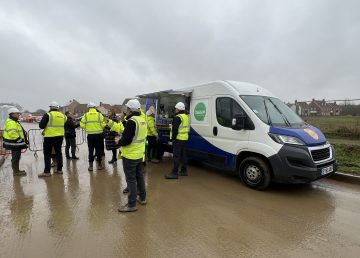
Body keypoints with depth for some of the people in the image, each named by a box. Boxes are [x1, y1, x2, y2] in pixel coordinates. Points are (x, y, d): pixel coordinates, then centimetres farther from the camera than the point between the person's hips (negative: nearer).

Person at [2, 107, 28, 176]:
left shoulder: (14, 122, 17)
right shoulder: (11, 123, -18)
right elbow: (13, 134, -26)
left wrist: (24, 140, 19)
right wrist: (20, 141, -20)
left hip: (16, 143, 11)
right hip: (14, 143, -11)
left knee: (16, 157, 18)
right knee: (16, 157, -3)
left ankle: (17, 170, 28)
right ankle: (16, 172, 5)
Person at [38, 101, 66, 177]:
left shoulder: (48, 115, -9)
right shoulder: (63, 115, 6)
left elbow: (41, 126, -9)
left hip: (50, 137, -5)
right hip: (60, 136, 5)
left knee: (47, 154, 3)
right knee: (58, 152, 15)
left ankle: (47, 172, 4)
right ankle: (59, 169, 19)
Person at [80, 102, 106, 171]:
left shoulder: (86, 115, -2)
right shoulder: (99, 114, -5)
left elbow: (82, 125, -3)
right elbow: (103, 124, -7)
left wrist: (87, 127, 16)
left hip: (90, 135, 1)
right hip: (98, 134, -1)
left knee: (90, 150, 9)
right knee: (99, 149, 9)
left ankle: (91, 165, 13)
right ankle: (99, 165, 17)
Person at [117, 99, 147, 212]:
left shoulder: (131, 121, -21)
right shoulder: (142, 120, 6)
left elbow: (126, 140, -24)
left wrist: (119, 142, -5)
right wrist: (122, 137, 11)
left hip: (130, 156, -8)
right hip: (140, 154, 9)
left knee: (131, 179, 1)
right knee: (139, 176, 20)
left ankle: (132, 205, 12)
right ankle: (142, 198, 33)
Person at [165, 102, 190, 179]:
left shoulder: (177, 117, -15)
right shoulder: (186, 116, 16)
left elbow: (175, 129, -21)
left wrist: (173, 138, -15)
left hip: (178, 139, -10)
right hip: (185, 138, 10)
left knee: (176, 156, -8)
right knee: (183, 155, 16)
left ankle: (175, 173, -7)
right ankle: (184, 171, 25)